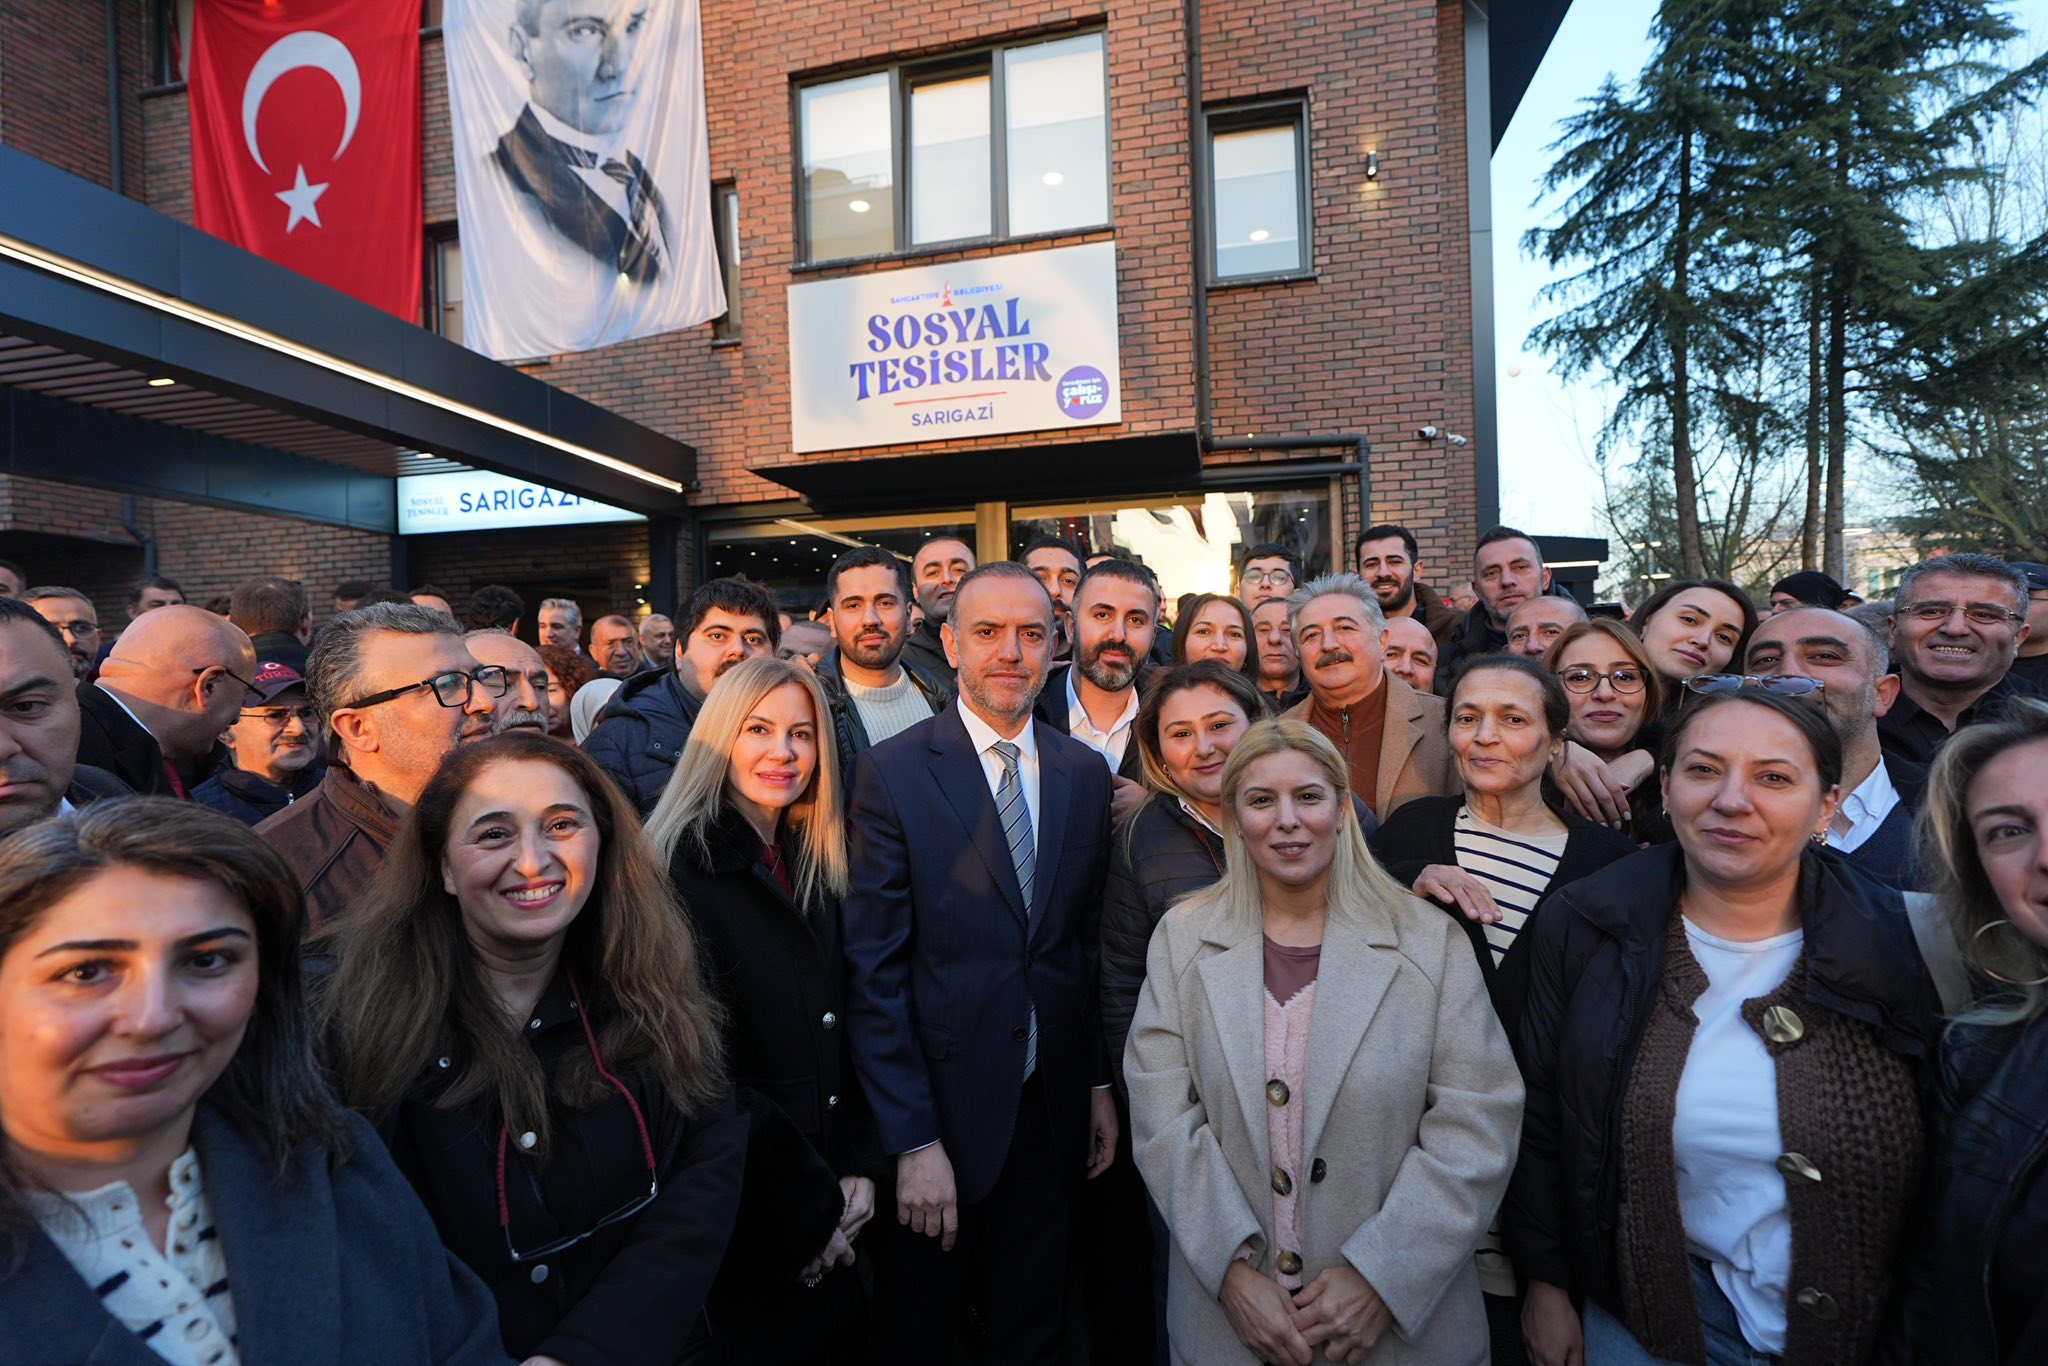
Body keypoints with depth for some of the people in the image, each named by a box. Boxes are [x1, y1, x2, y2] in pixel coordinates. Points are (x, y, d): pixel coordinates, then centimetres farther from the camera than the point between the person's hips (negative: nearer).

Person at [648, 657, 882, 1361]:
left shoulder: (815, 872, 4)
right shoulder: (681, 872, -18)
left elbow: (838, 1034, 8)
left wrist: (859, 1168, -3)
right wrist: (813, 1209, -12)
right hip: (742, 1230, -6)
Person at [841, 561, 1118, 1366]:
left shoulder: (1086, 774, 1)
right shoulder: (893, 772, -12)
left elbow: (1092, 943, 6)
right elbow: (872, 969, -13)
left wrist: (1101, 1084, 5)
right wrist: (913, 1140, -15)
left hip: (1052, 1108, 4)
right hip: (942, 1108, -3)